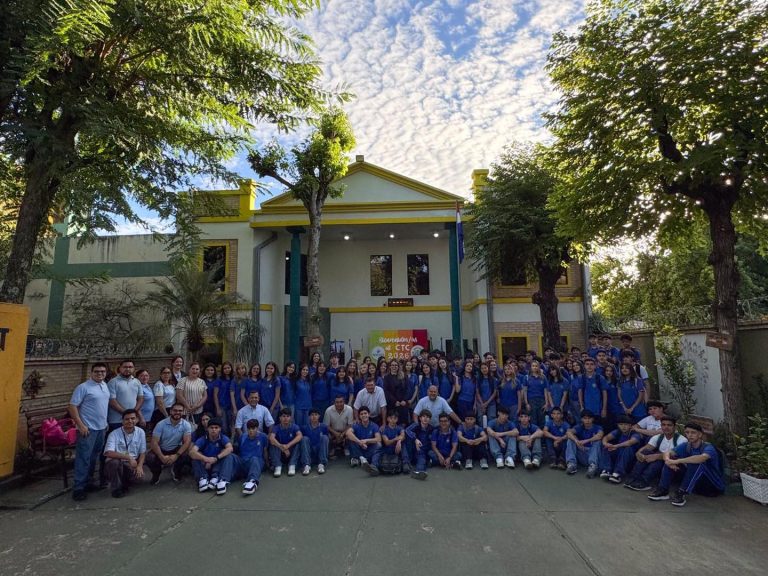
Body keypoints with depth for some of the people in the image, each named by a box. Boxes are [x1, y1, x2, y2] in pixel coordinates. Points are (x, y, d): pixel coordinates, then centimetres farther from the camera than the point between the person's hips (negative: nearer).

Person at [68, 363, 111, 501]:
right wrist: (81, 425, -19)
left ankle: (87, 482, 26)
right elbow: (72, 406, -15)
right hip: (88, 428, -7)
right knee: (83, 458, -4)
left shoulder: (105, 385, 10)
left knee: (94, 458, 15)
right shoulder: (83, 387, -13)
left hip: (101, 428, 7)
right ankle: (78, 488, 3)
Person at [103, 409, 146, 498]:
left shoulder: (140, 432, 0)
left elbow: (142, 452, 4)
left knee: (140, 475, -27)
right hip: (114, 464, -2)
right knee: (115, 462, -35)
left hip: (132, 464, 2)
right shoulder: (114, 434, -12)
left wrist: (140, 466, -15)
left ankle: (124, 482, 11)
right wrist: (128, 457, -32)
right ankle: (116, 488, -9)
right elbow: (108, 453, -26)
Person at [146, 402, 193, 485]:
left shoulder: (186, 425, -12)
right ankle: (156, 473, 8)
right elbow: (154, 442, -19)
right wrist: (162, 457, -32)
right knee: (150, 458, -30)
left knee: (186, 455, -30)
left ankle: (175, 471, 6)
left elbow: (187, 442, -20)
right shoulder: (161, 424, -14)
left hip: (176, 449, 0)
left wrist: (176, 455, -34)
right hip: (161, 450, 0)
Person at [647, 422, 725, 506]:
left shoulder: (708, 447, -20)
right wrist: (668, 460, -33)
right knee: (671, 458, -8)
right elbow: (667, 453, -10)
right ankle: (663, 490, -9)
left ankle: (682, 494, -29)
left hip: (715, 486, -6)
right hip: (697, 484, 6)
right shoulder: (686, 446, -2)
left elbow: (702, 458, -43)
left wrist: (677, 461, -41)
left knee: (698, 462, -33)